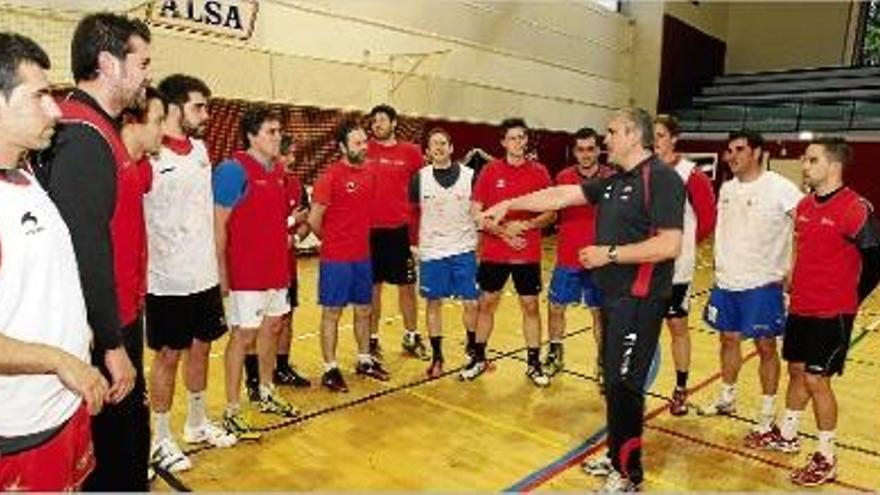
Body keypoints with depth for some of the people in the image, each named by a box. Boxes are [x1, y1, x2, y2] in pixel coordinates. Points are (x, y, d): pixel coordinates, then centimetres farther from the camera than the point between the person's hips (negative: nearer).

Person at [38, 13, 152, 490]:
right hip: (105, 335, -9)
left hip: (118, 323, 9)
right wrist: (113, 345, -20)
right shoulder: (82, 137, -20)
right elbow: (84, 251, -25)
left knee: (129, 441, 22)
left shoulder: (97, 130, 11)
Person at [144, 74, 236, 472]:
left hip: (205, 274, 7)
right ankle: (161, 440, 23)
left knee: (200, 348, 17)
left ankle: (197, 423, 34)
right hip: (168, 280, -7)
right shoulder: (150, 156, -15)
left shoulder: (200, 149, 8)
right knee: (168, 355, 6)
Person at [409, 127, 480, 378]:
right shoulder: (420, 178, -1)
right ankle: (437, 357, 19)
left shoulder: (469, 176, -2)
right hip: (431, 252, 0)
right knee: (434, 303, 6)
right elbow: (411, 211, 8)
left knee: (471, 303, 3)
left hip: (464, 250, 0)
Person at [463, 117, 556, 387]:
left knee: (531, 306, 6)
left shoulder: (539, 172, 0)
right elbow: (476, 213, -3)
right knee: (486, 304, 10)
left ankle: (534, 364, 20)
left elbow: (551, 213, 1)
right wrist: (504, 232, -14)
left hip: (528, 254, 0)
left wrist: (525, 225, -17)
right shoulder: (490, 171, -1)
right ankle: (478, 358, 26)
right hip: (493, 253, 0)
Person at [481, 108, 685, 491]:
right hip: (614, 295, 9)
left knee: (624, 385, -2)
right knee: (613, 380, 15)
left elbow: (669, 244, -23)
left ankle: (629, 474, 13)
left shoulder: (661, 178, -14)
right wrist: (509, 205, 11)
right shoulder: (614, 181, 13)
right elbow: (561, 196, 14)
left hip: (639, 300, -9)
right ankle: (617, 457, 30)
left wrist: (610, 253, -17)